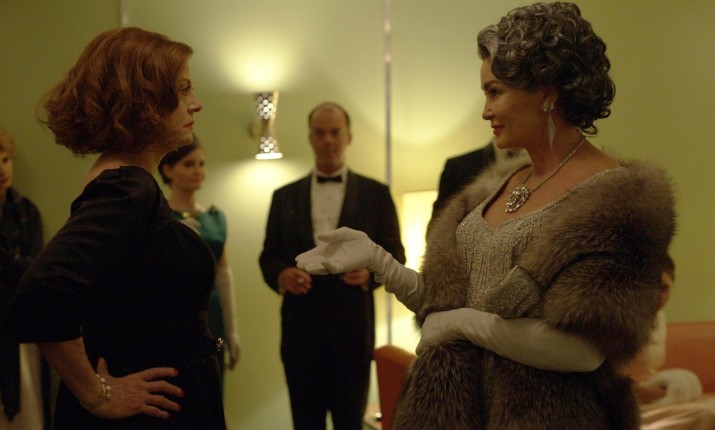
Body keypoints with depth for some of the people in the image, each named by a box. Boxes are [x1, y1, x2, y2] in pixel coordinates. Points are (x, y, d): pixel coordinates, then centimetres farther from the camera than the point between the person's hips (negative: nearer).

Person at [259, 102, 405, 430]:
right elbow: (268, 255, 11)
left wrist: (371, 272, -16)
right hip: (300, 326, 2)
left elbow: (395, 254, 5)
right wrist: (280, 274, -12)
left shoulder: (375, 193, 6)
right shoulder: (285, 196, 11)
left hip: (352, 327, -1)